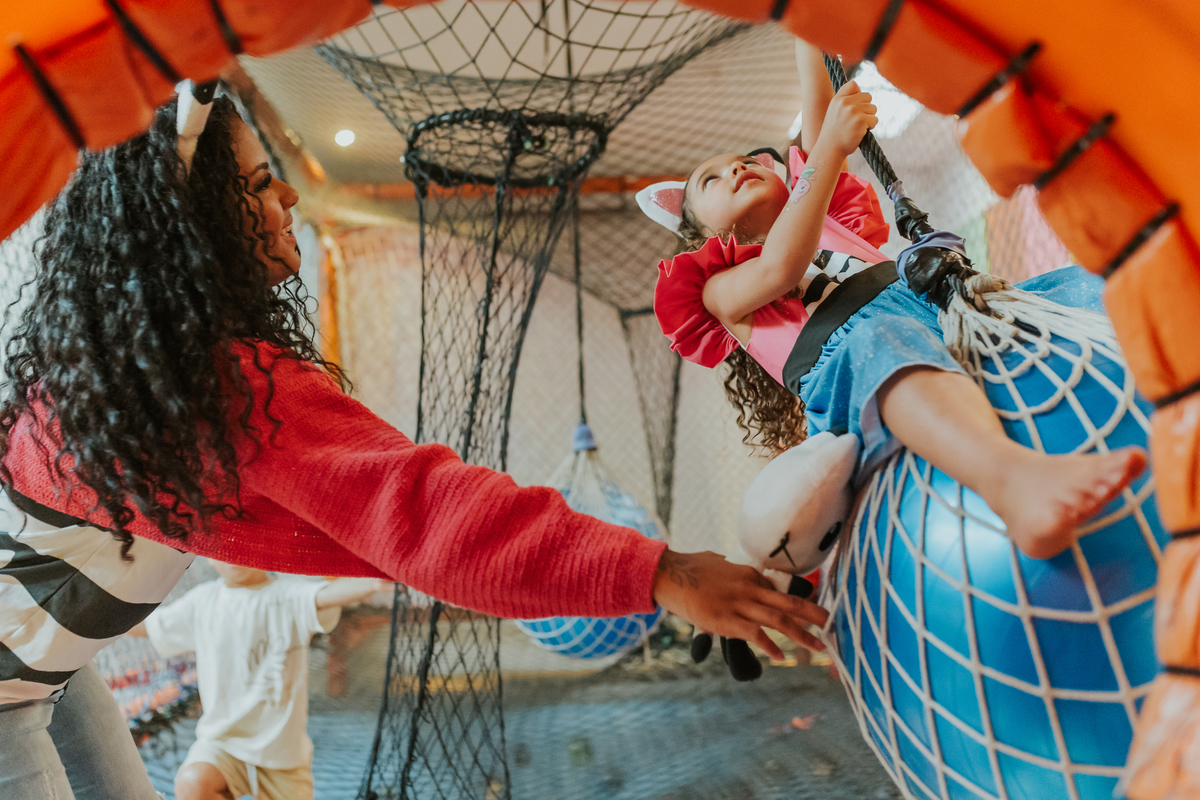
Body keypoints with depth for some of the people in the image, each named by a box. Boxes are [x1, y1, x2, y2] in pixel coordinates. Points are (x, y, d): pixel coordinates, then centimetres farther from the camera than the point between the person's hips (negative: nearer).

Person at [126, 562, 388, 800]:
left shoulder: (289, 596, -13)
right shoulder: (202, 601, 1)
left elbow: (325, 595, -35)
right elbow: (144, 626, 16)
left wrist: (370, 583, -56)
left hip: (283, 749, -1)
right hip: (221, 742, 2)